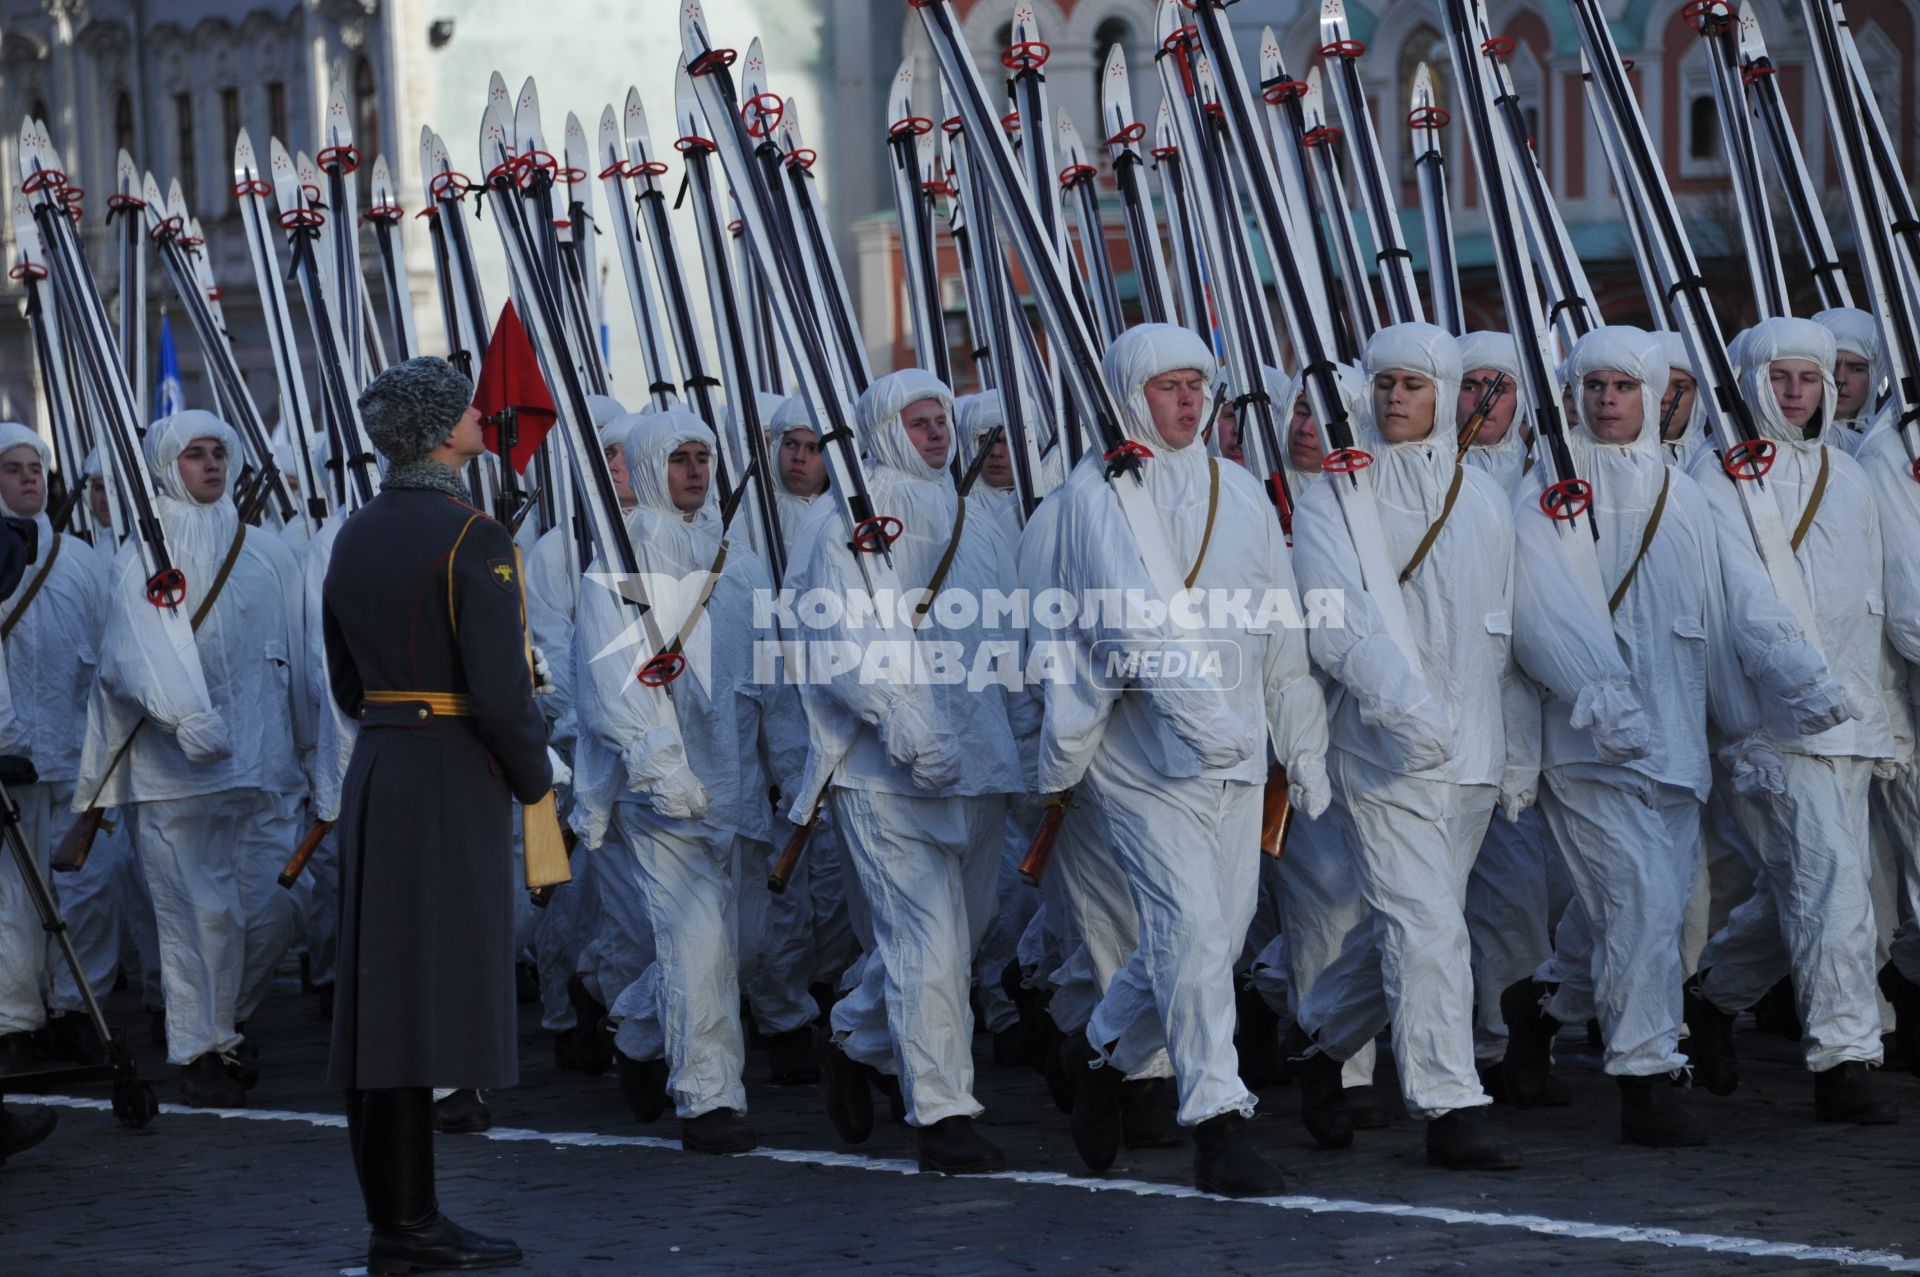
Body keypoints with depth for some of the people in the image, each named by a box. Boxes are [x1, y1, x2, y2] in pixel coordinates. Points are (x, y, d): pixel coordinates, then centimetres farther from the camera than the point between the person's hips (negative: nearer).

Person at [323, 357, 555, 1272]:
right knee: (431, 995, -7)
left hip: (374, 777, 8)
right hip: (454, 784, -8)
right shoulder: (473, 539, -13)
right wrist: (534, 777, -2)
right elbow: (500, 688, -18)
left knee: (379, 996, 7)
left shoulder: (355, 538, 12)